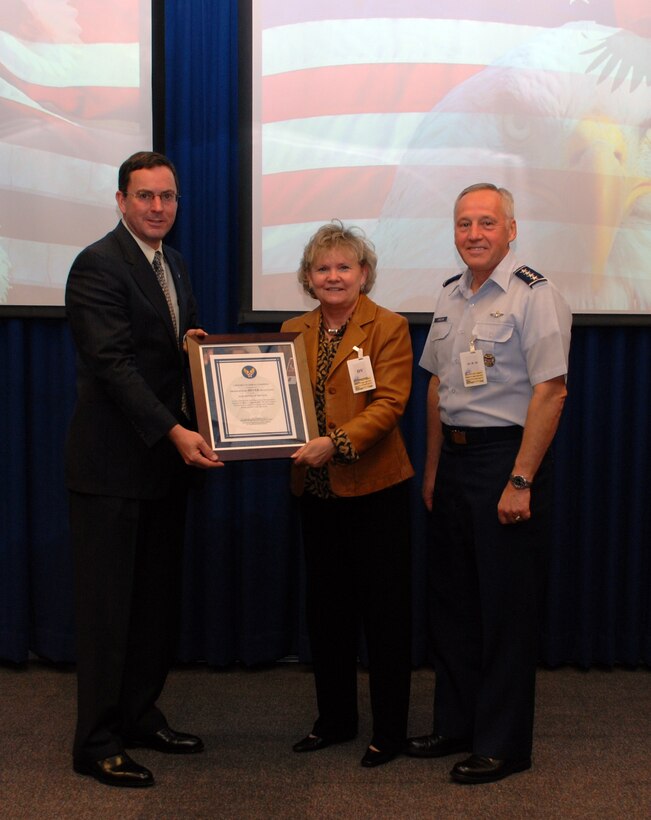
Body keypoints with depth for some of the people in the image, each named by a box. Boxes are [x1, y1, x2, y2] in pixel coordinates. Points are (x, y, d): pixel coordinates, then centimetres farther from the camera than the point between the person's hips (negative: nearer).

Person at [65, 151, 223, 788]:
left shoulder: (172, 264, 15)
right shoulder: (98, 265, -12)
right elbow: (112, 364, -20)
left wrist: (195, 343, 1)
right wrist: (174, 433, -26)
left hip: (165, 458, 8)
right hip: (112, 465, -8)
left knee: (158, 599, 13)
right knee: (107, 605, 0)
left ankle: (140, 715, 27)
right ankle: (96, 743, 10)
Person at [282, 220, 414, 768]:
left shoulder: (388, 328, -4)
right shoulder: (294, 331, 12)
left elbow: (389, 403, -14)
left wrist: (337, 443, -27)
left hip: (374, 489, -5)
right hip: (317, 491, 5)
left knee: (383, 610, 3)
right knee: (325, 609, 13)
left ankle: (391, 731, 15)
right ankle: (336, 719, 28)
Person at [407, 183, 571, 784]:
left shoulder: (534, 295, -12)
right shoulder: (450, 297, 12)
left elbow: (550, 391, -17)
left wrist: (520, 481, -20)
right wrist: (433, 468, 15)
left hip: (507, 456, -8)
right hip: (454, 457, 8)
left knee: (506, 607, 0)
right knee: (453, 599, 14)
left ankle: (504, 745, 13)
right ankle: (457, 724, 28)